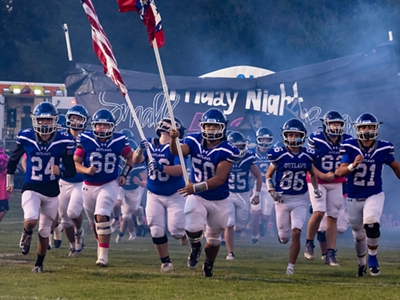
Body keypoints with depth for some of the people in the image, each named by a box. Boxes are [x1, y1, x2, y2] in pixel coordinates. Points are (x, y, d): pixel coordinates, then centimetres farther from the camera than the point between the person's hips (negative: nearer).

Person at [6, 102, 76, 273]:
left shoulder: (62, 141, -9)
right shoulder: (26, 138, -7)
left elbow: (71, 170, -5)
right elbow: (13, 160, 11)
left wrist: (60, 172, -27)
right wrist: (10, 181, 17)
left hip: (52, 192, 1)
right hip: (31, 189, -1)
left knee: (44, 232, 11)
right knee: (31, 220, -27)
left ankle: (39, 264, 33)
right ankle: (27, 234, 9)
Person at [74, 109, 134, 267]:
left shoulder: (119, 141, -7)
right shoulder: (85, 140, -8)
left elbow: (130, 157, 12)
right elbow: (75, 162, -3)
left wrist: (124, 174, 0)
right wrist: (86, 170, -22)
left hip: (109, 185, -2)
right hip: (89, 186, 2)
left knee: (101, 217, -20)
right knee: (94, 222, 15)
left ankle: (103, 255, -17)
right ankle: (101, 243, 43)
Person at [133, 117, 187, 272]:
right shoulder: (150, 144, 0)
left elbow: (180, 170, -27)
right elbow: (137, 161, -12)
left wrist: (162, 168, -43)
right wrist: (140, 149, -33)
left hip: (175, 195, -3)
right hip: (154, 195, 3)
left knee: (176, 230, -10)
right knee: (157, 231, 0)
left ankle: (183, 234, 27)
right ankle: (165, 261, 17)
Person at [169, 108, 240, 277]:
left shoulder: (227, 151, -20)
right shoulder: (194, 142, -9)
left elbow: (219, 179, -27)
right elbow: (178, 151, -27)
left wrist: (197, 187, -38)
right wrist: (173, 140, -49)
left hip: (219, 201, -1)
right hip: (197, 198, 1)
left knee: (214, 239, 16)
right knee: (192, 228, -24)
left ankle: (209, 265, 46)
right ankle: (195, 248, 12)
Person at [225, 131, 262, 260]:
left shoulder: (249, 157, -7)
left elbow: (258, 176, 5)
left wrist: (256, 194, 2)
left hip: (243, 196, 2)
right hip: (227, 195, -2)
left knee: (239, 227, 7)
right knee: (229, 225, -10)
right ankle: (230, 253, 1)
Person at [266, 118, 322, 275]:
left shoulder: (308, 155, -2)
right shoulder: (279, 155, -9)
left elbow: (312, 174, 16)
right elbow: (268, 175, 3)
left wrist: (316, 189, 2)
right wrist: (272, 191, -11)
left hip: (300, 200, 1)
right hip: (282, 199, -1)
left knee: (296, 234, -13)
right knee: (284, 237, 6)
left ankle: (291, 266, -2)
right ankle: (282, 233, 45)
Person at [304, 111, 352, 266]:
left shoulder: (347, 141, -1)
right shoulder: (316, 140, -13)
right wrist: (323, 176, -20)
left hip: (336, 183, 4)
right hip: (317, 181, -4)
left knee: (333, 218, 1)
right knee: (319, 212, -19)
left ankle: (330, 254, 4)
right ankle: (309, 243, 3)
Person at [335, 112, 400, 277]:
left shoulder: (383, 149, -8)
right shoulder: (350, 147, -12)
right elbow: (340, 172, -18)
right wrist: (353, 166, -37)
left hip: (374, 196, -1)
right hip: (354, 198, 1)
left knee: (371, 224, -28)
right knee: (359, 235, 14)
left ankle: (372, 257, -7)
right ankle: (362, 263, 40)